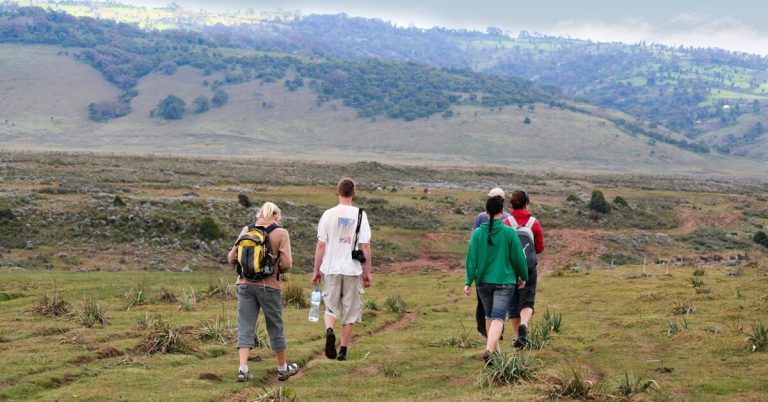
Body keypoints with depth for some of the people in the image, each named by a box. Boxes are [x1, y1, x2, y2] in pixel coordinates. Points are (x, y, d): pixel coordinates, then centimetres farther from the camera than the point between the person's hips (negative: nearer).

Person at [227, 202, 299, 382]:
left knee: (245, 327, 5)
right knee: (275, 327, 12)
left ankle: (243, 369, -8)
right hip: (269, 285, -2)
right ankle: (282, 368, 25)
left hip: (245, 284, 2)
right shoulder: (281, 233, -5)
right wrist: (278, 270, 9)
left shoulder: (247, 231, 4)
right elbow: (287, 263, -12)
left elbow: (231, 258, 5)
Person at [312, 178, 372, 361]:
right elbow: (365, 246, -4)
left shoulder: (328, 215, -3)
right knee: (350, 312, 10)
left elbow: (321, 245, -1)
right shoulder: (360, 215, -4)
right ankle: (343, 350, 12)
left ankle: (329, 331, -17)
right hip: (353, 270, 0)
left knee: (331, 307, 12)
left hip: (331, 269, 0)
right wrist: (367, 272, 4)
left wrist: (316, 271, 8)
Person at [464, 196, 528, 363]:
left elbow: (471, 258, -4)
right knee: (498, 317, -9)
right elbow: (518, 257, -2)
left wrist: (468, 282, 0)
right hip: (505, 281, -3)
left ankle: (493, 349, 33)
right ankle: (489, 349, -29)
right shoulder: (509, 233, -8)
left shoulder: (478, 233, -3)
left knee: (489, 315, 21)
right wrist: (523, 277, 13)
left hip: (483, 281, 3)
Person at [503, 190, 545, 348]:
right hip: (529, 267, 0)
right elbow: (540, 248, 3)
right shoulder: (534, 223, -2)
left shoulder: (507, 223, -7)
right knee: (527, 300, 3)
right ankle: (524, 324, -26)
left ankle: (517, 336, 13)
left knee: (513, 301, 11)